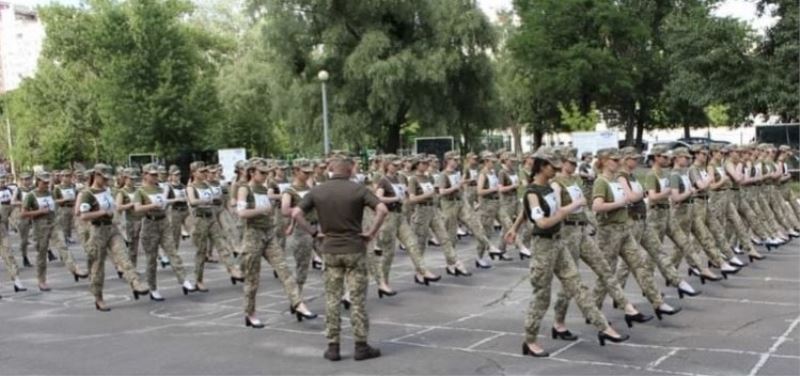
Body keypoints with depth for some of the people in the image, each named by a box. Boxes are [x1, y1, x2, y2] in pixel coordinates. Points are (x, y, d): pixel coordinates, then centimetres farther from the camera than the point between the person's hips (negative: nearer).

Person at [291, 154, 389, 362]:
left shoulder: (317, 191, 0)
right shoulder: (358, 190, -8)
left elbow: (296, 213, -5)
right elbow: (382, 209, -19)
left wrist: (314, 232, 0)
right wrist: (371, 232, -10)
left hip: (330, 249, 2)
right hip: (355, 249, -2)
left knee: (332, 298, 9)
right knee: (358, 298, 4)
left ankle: (333, 347, 10)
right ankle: (361, 346, 8)